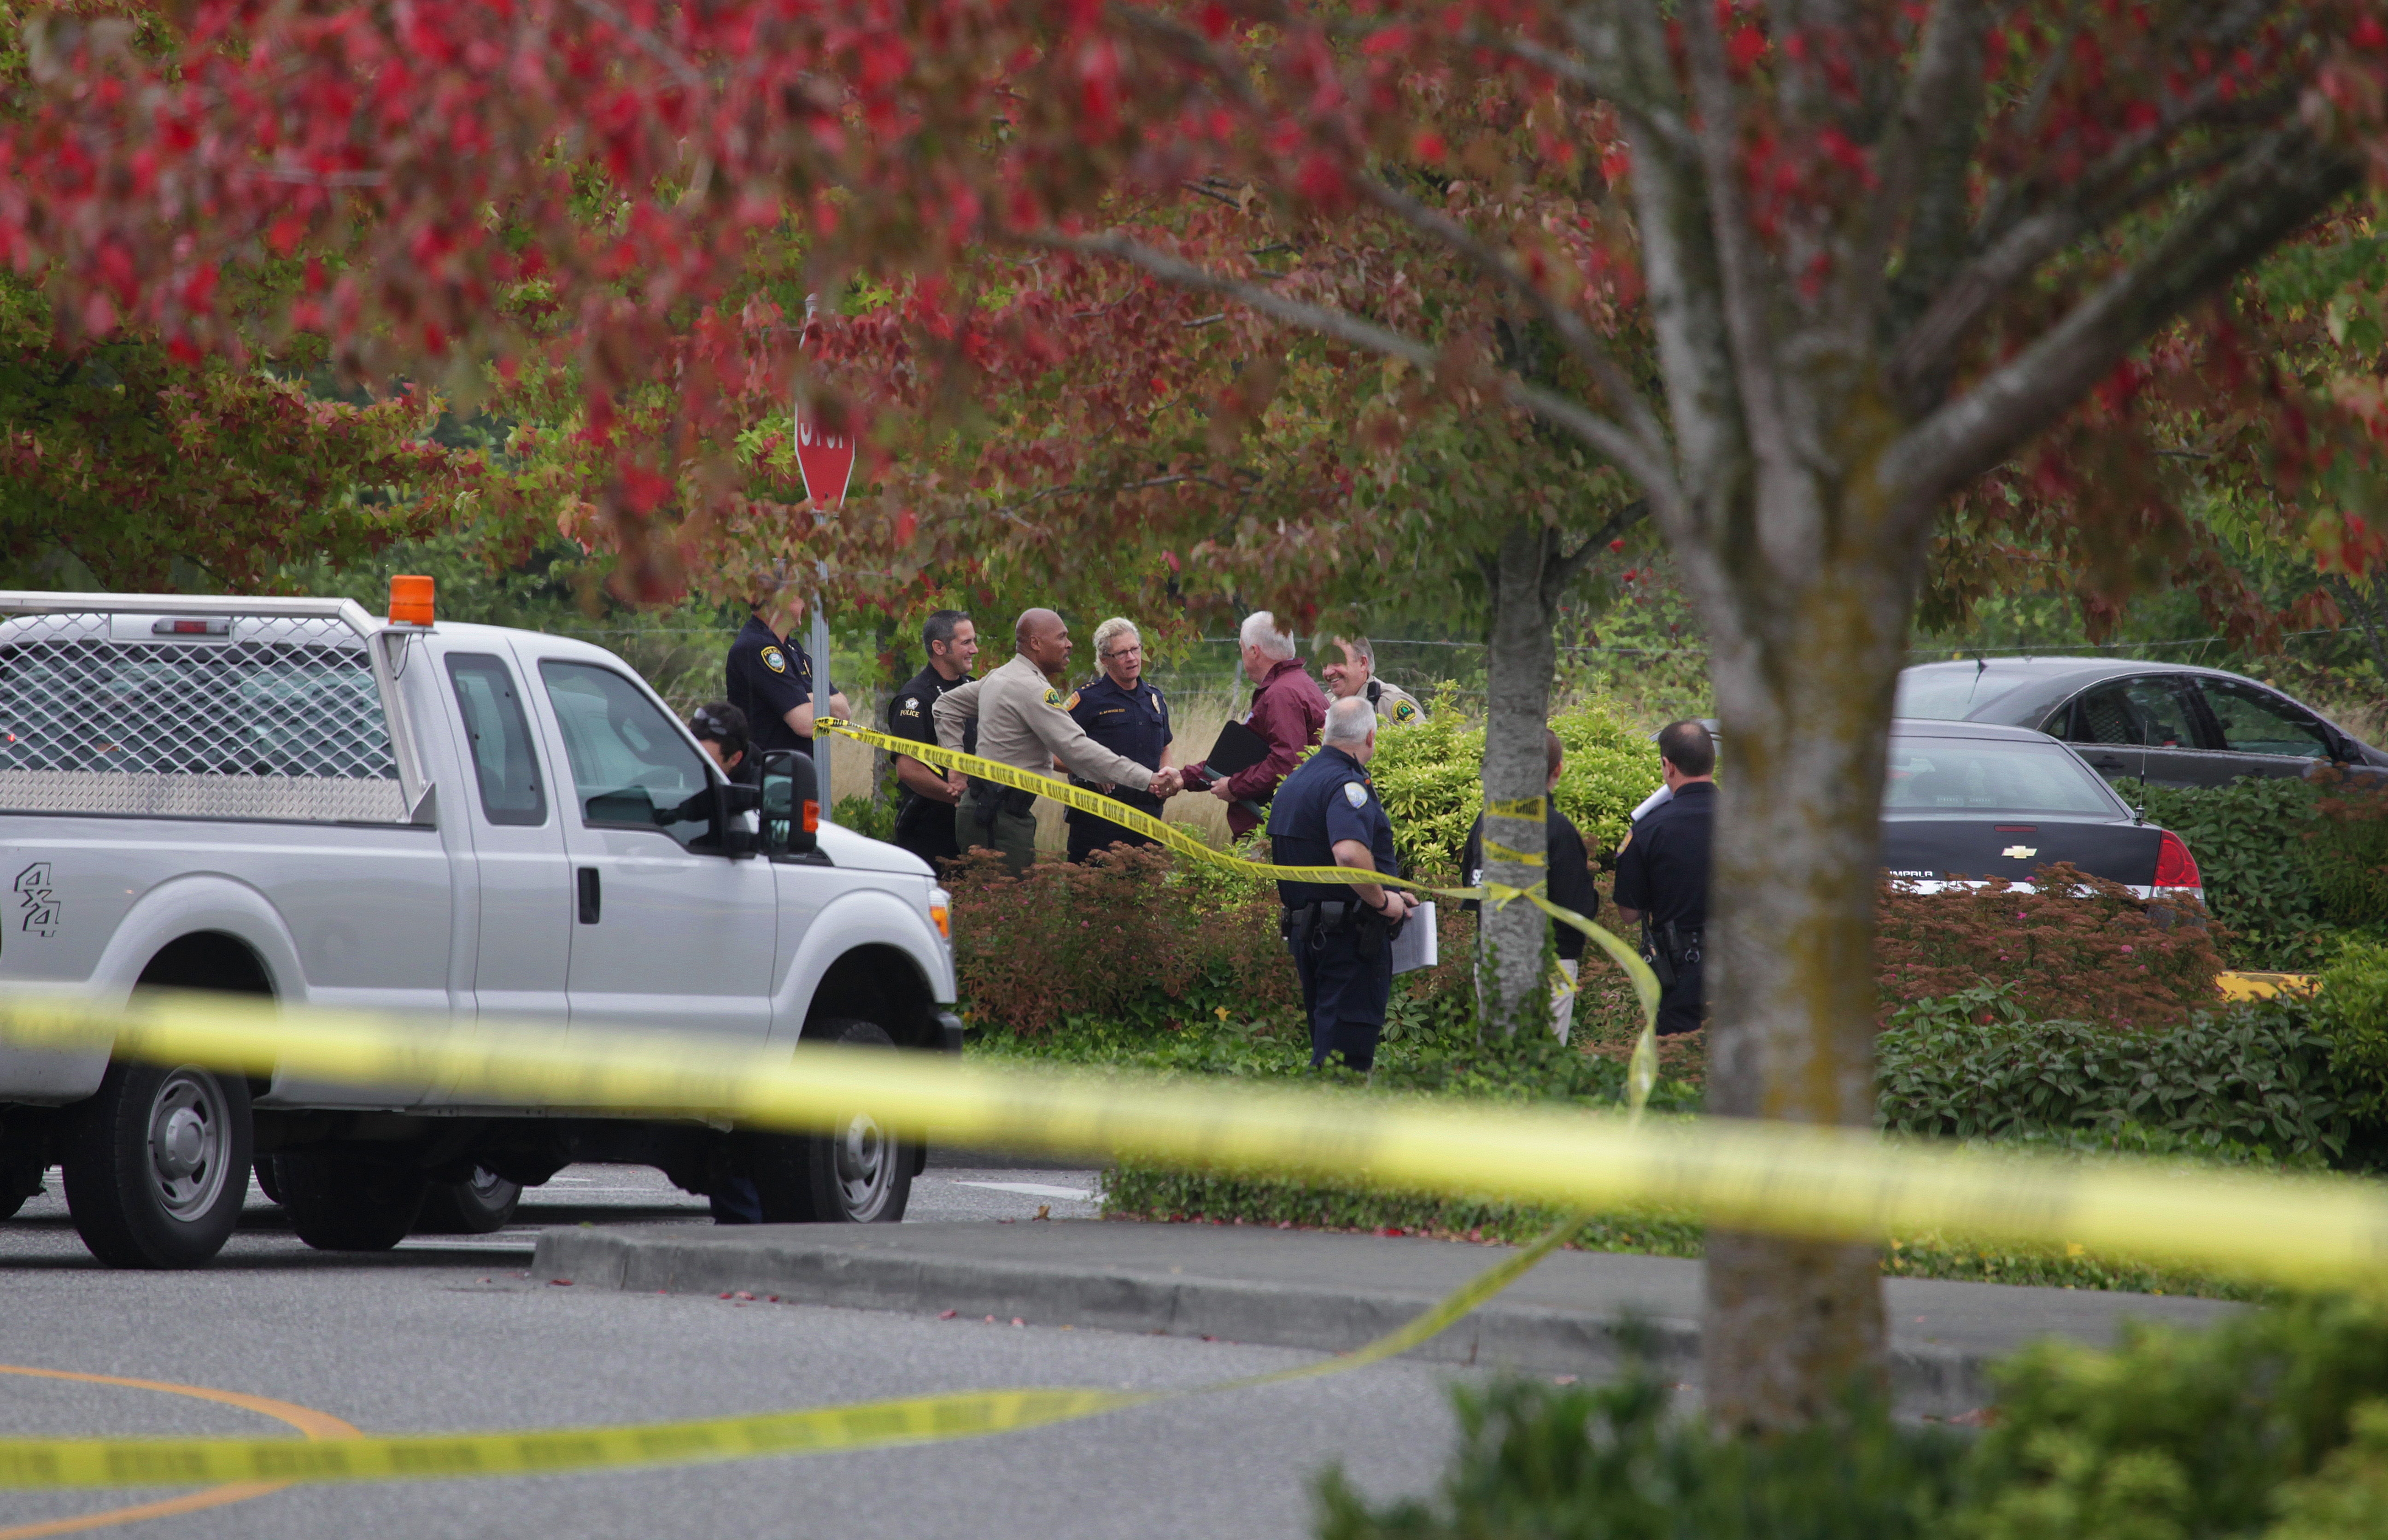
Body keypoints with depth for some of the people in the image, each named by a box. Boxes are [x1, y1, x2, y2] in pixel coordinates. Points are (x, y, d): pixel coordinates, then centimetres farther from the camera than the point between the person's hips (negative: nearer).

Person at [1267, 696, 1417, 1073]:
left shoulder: (1296, 781, 15)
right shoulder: (1347, 785, -17)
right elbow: (1349, 853, -35)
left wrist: (1385, 892, 24)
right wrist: (1382, 900, -18)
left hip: (1303, 927, 9)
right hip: (1350, 933, -9)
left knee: (1324, 1039, 18)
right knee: (1347, 1051, -7)